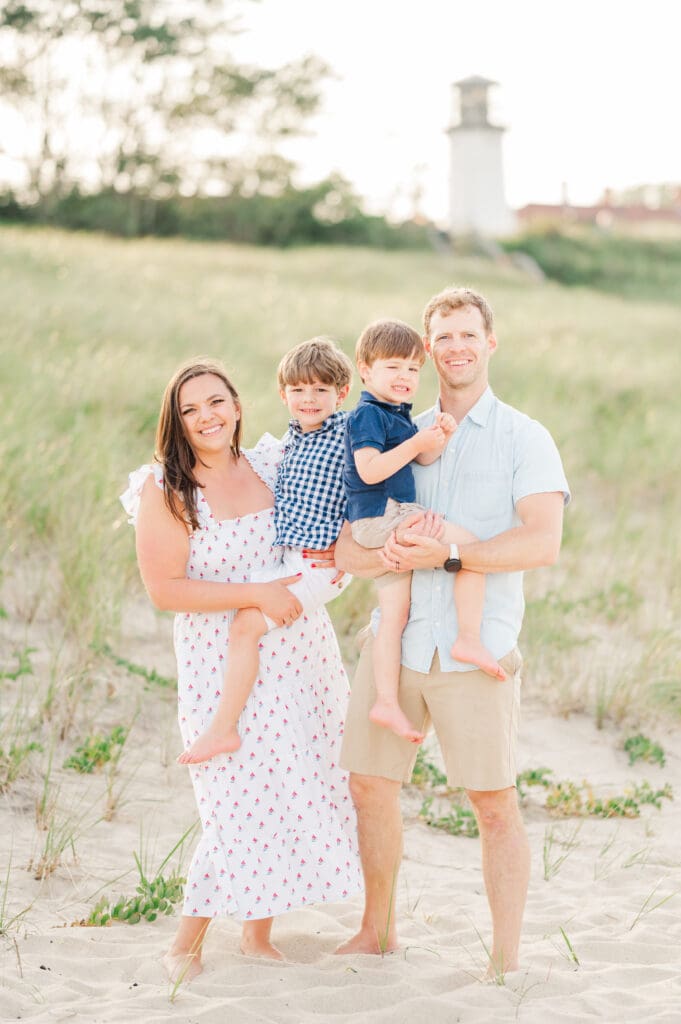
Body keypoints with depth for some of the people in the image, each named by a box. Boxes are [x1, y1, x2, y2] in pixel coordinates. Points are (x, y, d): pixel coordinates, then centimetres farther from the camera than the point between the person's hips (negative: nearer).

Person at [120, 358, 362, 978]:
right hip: (225, 666, -5)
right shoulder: (165, 492, -8)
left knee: (297, 793, 7)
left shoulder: (271, 467, 6)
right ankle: (187, 944, 8)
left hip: (301, 655, 5)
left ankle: (258, 933, 24)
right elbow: (165, 589, -14)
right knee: (245, 805, -9)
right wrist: (257, 594, -19)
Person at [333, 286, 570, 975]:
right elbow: (345, 550, 8)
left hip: (476, 651, -4)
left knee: (494, 803, -2)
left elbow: (543, 542, -13)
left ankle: (506, 959, 9)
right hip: (395, 640, 4)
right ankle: (377, 931, 27)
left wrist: (447, 554, -21)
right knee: (370, 787, 8)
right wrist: (388, 554, -14)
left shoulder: (525, 439, 2)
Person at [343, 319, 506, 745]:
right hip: (382, 516, -10)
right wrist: (415, 444, -24)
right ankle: (470, 638, -15)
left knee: (395, 613, 7)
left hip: (393, 522, 10)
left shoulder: (398, 416, 20)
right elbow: (370, 470, -22)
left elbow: (423, 459, 13)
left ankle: (387, 702, 7)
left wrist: (438, 438, -6)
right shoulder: (367, 414, -11)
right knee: (470, 545, -17)